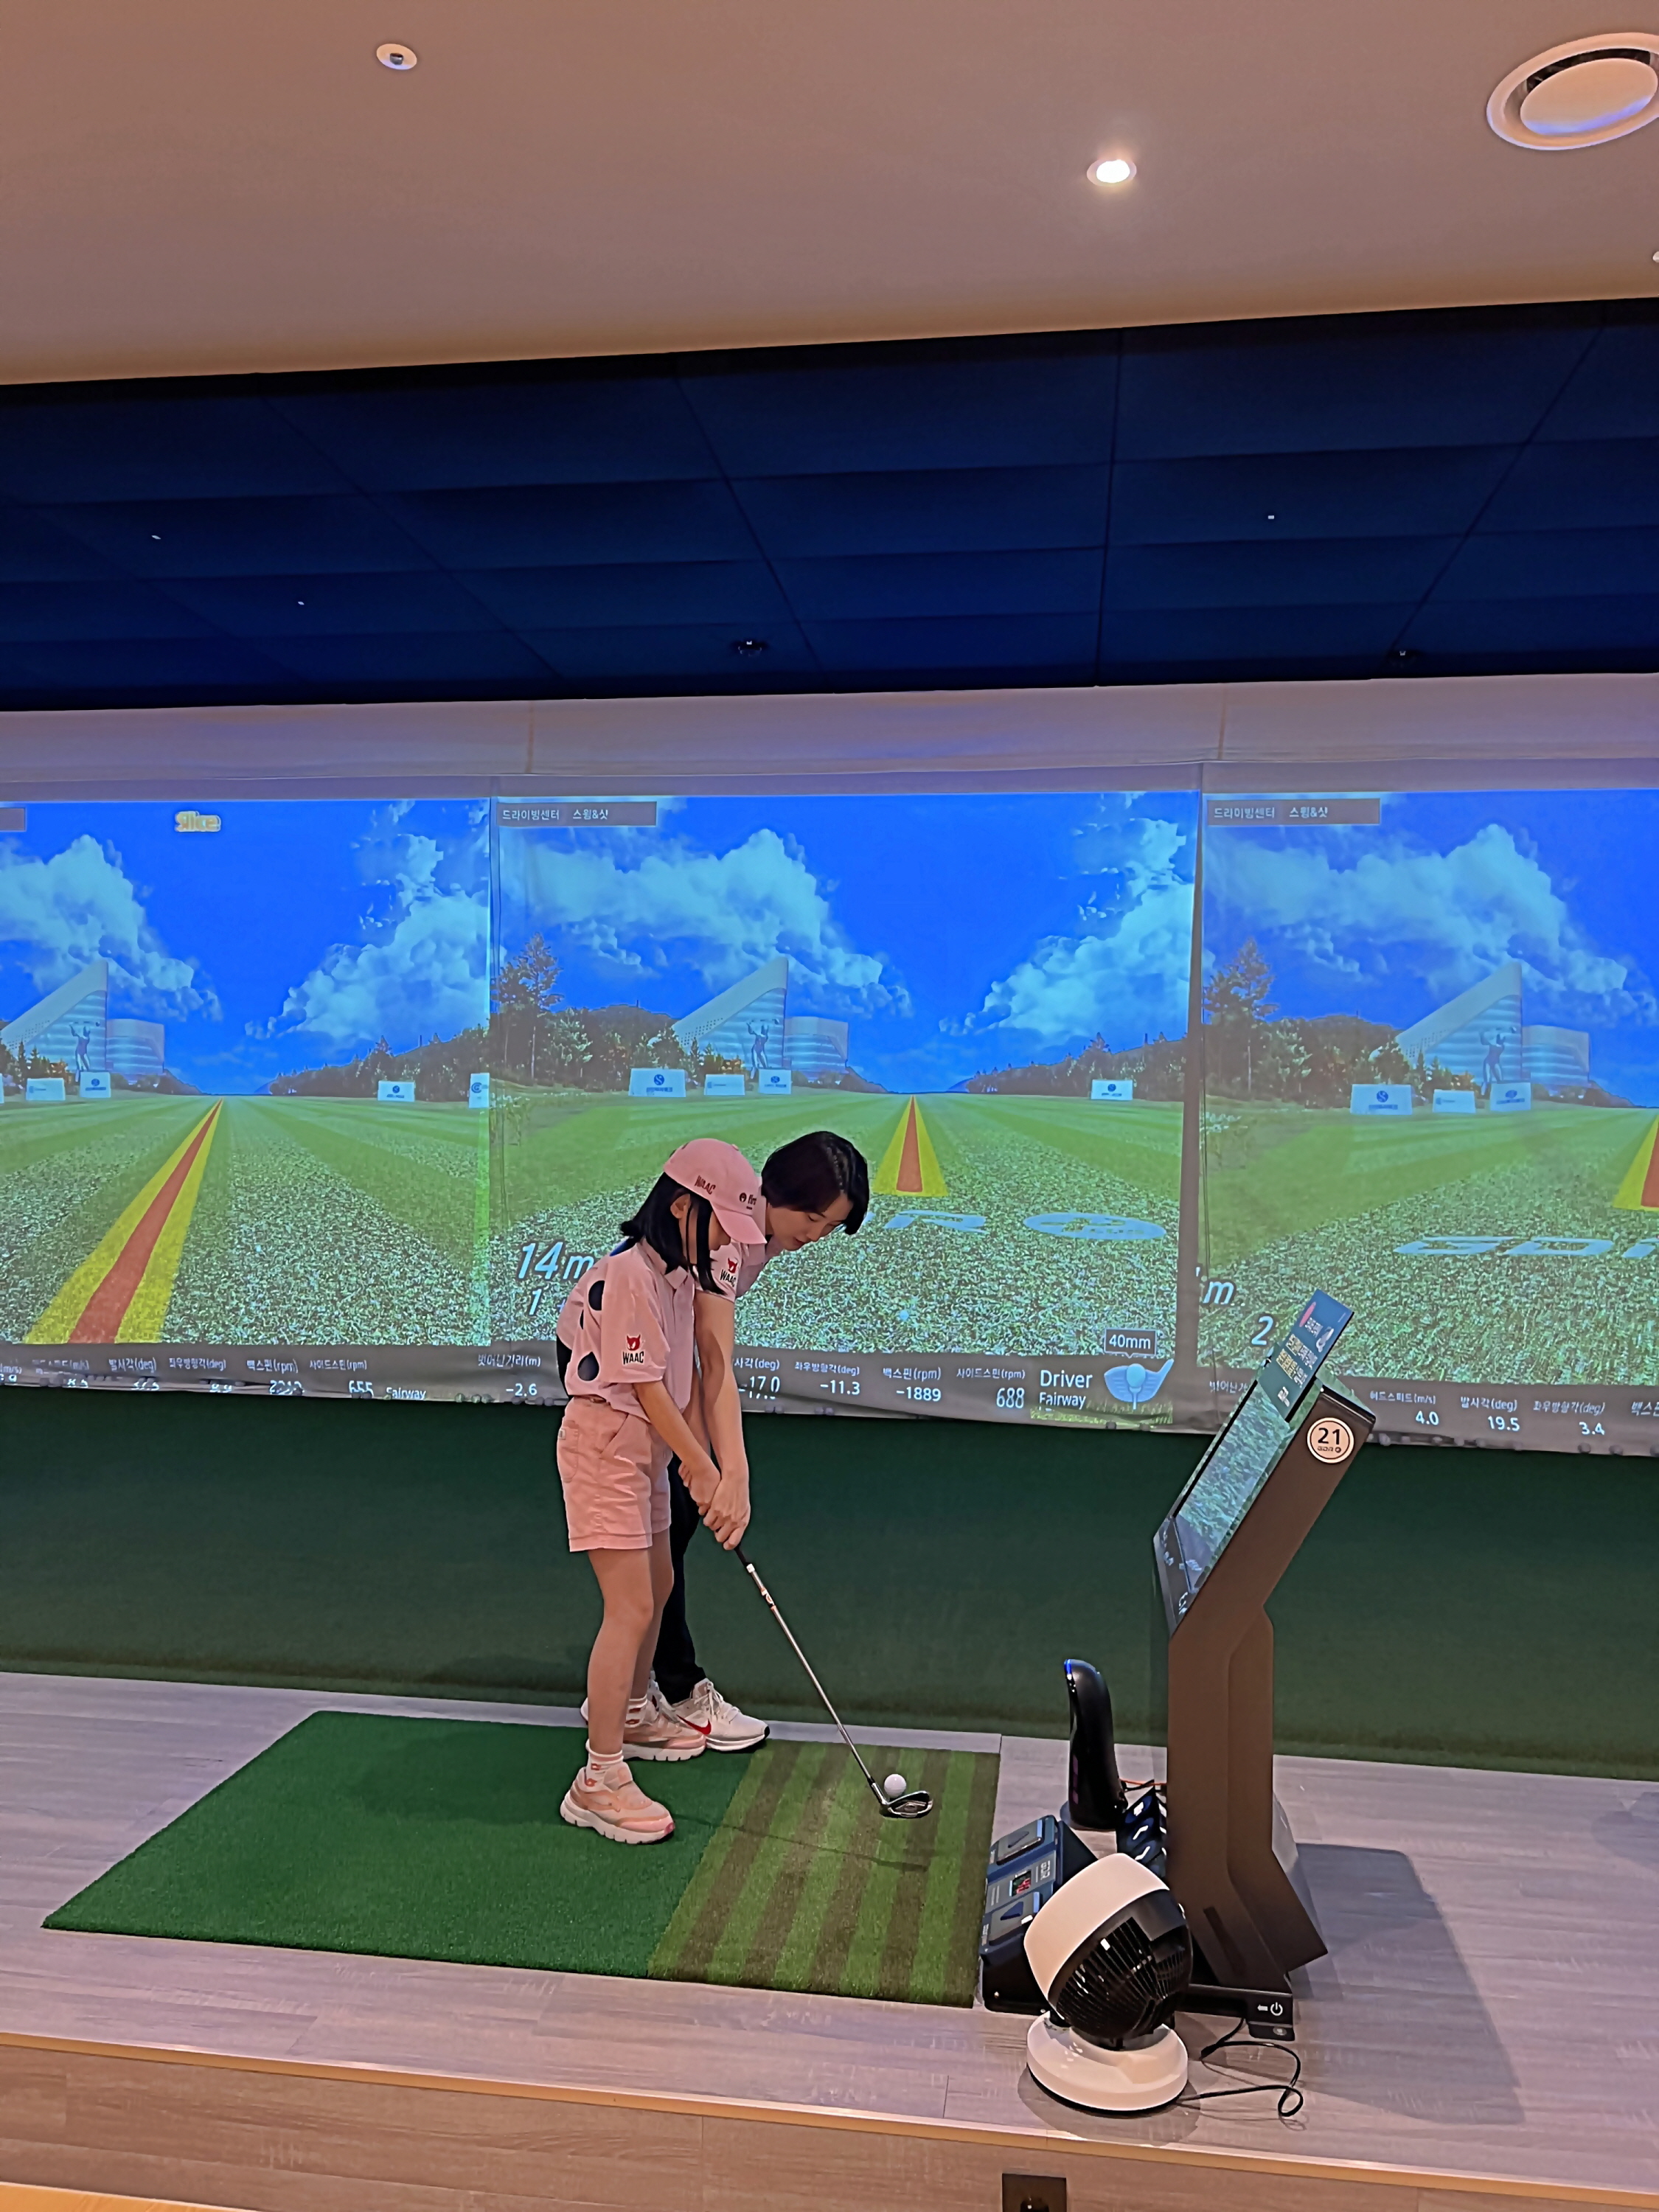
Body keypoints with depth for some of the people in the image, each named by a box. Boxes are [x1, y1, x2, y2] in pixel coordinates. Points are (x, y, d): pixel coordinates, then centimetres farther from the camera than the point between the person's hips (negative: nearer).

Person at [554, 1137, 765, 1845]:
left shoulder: (681, 1270, 7)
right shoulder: (629, 1274, -23)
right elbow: (648, 1389, -21)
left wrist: (703, 1464, 3)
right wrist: (705, 1471, -14)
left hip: (646, 1447, 10)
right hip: (604, 1446, -10)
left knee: (658, 1584, 22)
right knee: (631, 1607, -11)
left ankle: (631, 1714, 42)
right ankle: (600, 1780, -4)